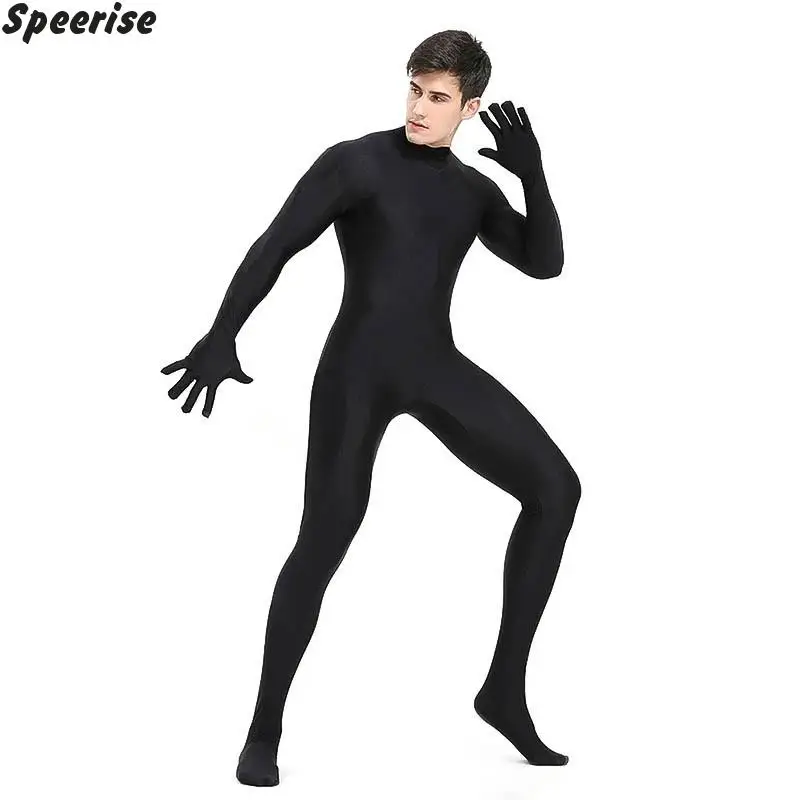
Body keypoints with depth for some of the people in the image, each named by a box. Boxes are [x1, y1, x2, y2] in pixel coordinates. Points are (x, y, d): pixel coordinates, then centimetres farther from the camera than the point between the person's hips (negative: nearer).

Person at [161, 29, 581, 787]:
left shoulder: (472, 189, 16)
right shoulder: (354, 161, -2)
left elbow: (545, 263, 11)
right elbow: (274, 248, -8)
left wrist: (534, 175, -4)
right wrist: (221, 335, -20)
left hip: (436, 367, 6)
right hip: (357, 367, -6)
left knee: (554, 487, -5)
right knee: (323, 542, -13)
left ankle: (505, 689, 4)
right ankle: (265, 729, 7)